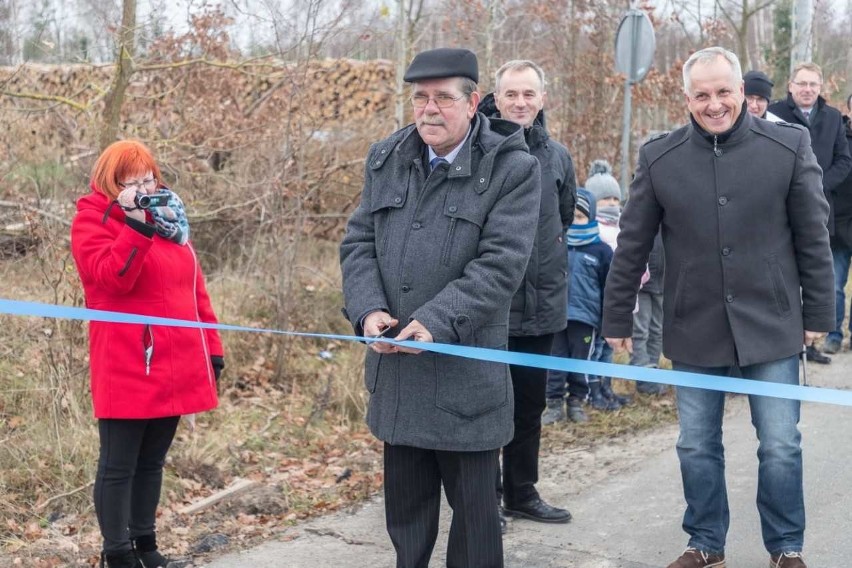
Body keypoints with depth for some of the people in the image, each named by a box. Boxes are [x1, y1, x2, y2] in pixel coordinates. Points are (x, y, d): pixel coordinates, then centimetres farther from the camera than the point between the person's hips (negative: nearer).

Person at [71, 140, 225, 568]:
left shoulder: (170, 218, 17)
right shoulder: (93, 220, -3)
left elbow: (194, 287, 17)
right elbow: (112, 277, -20)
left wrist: (211, 348, 13)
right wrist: (136, 225, -27)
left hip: (175, 367, 7)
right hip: (126, 369, -7)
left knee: (152, 460, 15)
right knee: (119, 465, 1)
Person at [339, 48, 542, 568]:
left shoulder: (512, 168, -9)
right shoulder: (386, 159, 8)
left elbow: (500, 264, -17)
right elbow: (359, 242, 7)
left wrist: (436, 322, -25)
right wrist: (368, 309, -11)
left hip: (467, 373, -5)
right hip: (397, 367, 5)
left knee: (474, 505, 7)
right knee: (405, 501, 17)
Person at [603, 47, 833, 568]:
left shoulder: (790, 145, -6)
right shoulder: (659, 157, -3)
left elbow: (813, 237, 0)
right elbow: (632, 246, 3)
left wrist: (818, 312, 2)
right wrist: (617, 318, 6)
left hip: (771, 324, -1)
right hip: (694, 329, 1)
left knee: (781, 446, 5)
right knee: (697, 447, 11)